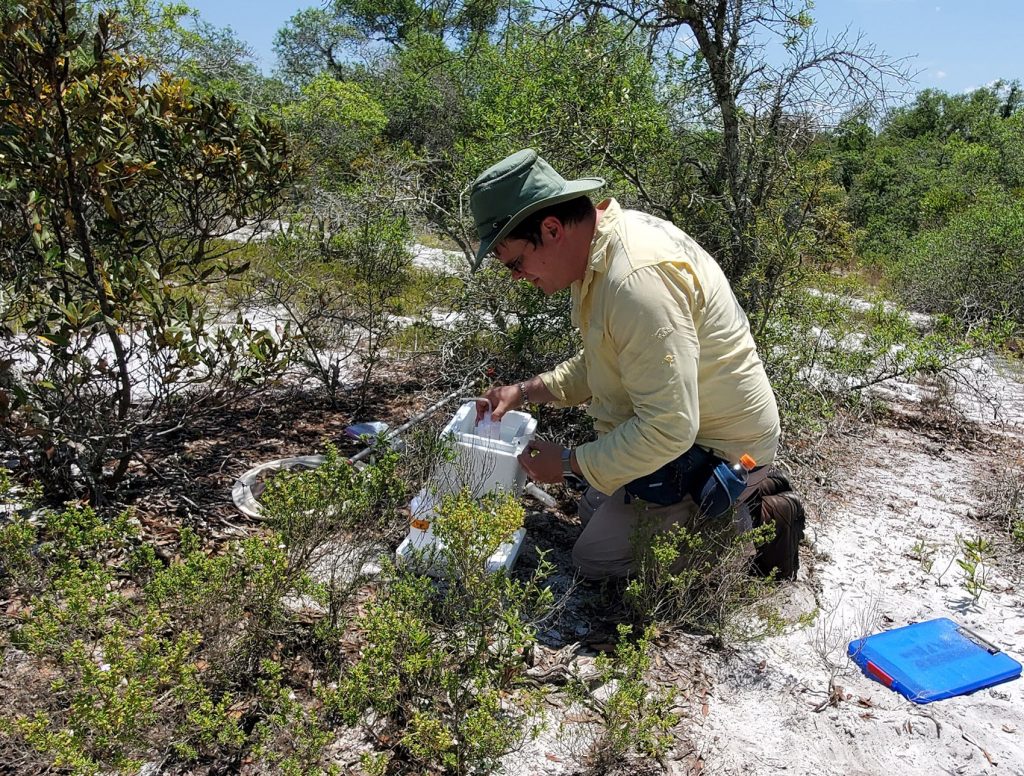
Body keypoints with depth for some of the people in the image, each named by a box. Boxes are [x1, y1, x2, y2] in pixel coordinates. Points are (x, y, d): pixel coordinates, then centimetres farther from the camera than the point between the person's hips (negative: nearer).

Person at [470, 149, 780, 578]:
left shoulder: (638, 277, -33)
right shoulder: (604, 245, 0)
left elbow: (669, 429, -32)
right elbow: (602, 362, 14)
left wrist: (569, 463, -19)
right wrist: (525, 391, 3)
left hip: (718, 453, -10)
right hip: (688, 425, 10)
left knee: (593, 559, -3)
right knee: (593, 511, 22)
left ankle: (745, 533, 5)